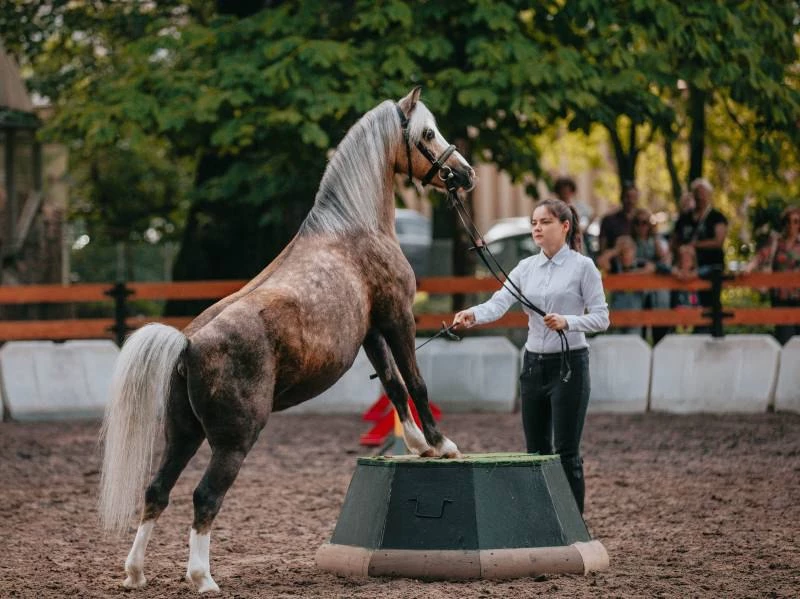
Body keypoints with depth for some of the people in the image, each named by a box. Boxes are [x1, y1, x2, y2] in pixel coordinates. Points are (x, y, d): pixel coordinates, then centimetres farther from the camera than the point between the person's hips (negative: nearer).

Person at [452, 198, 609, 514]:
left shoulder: (583, 266, -6)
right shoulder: (526, 268, 7)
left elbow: (601, 318, -9)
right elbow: (499, 303, -8)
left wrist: (567, 321, -27)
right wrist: (473, 314, -29)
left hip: (568, 364, -5)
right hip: (533, 364, 5)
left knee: (566, 452, -5)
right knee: (536, 452, 8)